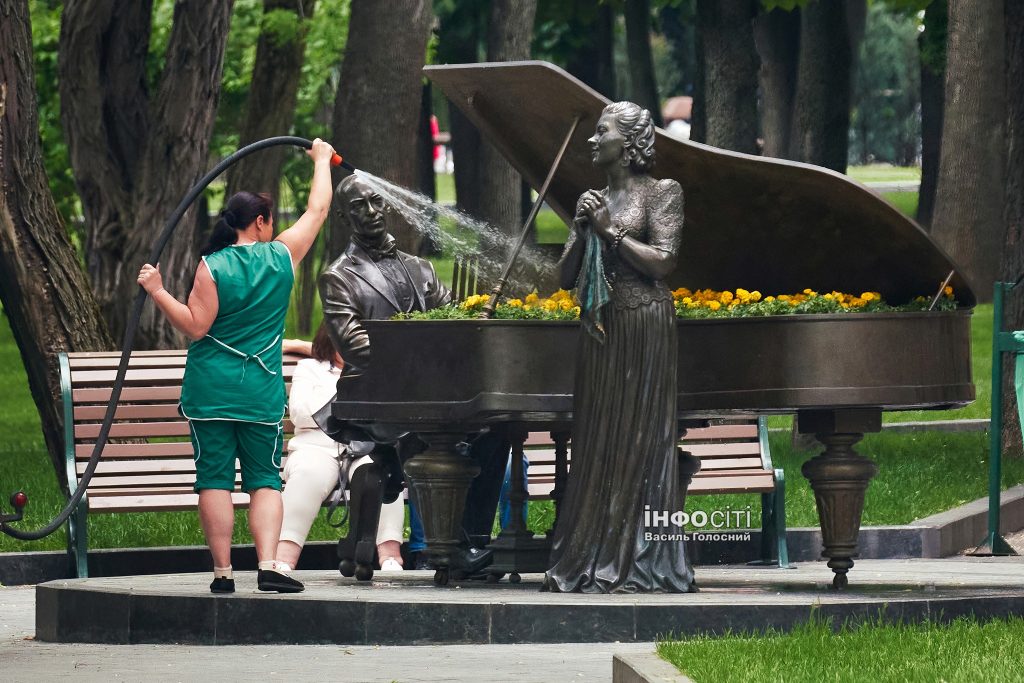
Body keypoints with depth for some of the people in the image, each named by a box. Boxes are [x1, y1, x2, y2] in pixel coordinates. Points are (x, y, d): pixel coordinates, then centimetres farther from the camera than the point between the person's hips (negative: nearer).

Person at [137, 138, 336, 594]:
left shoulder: (212, 267, -8)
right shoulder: (282, 257, 0)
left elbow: (195, 326, -10)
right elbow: (318, 210, 14)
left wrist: (158, 292, -3)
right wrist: (321, 160, 27)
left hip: (211, 393, -2)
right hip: (261, 393, 2)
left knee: (215, 479, 1)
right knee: (264, 480, 5)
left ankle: (222, 572, -1)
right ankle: (268, 565, -8)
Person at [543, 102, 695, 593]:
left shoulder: (661, 193, -2)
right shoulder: (593, 201, 15)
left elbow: (662, 261, -12)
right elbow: (566, 276, 12)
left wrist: (612, 231, -10)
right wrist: (582, 231, -3)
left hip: (644, 326, -6)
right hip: (598, 327, 6)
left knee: (640, 441, -5)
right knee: (596, 443, 5)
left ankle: (640, 563, -3)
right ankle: (591, 559, 7)